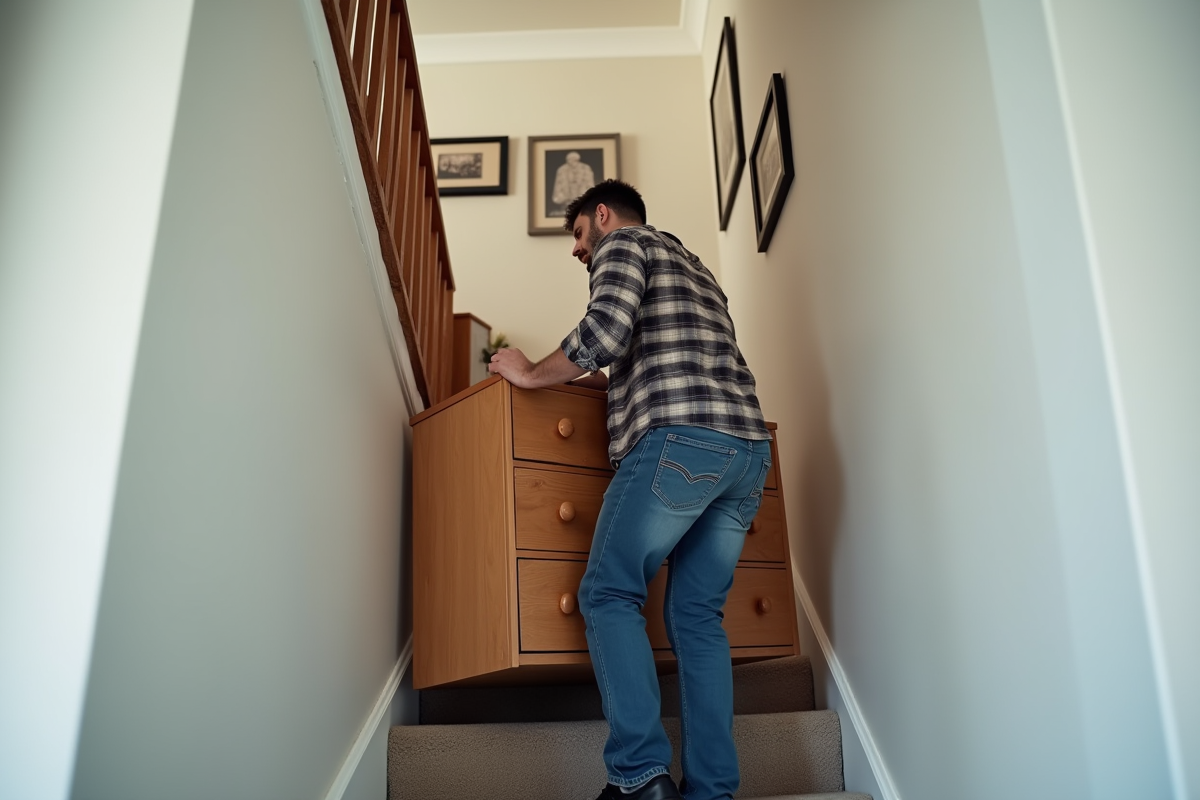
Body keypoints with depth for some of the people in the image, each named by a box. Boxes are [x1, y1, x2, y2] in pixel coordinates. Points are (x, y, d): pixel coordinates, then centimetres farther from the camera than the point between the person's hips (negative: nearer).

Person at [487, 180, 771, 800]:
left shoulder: (623, 243, 10)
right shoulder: (696, 268, 35)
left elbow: (604, 331, -9)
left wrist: (530, 374, 5)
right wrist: (618, 381, 39)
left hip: (680, 439, -8)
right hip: (750, 446, 8)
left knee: (609, 594, -1)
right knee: (696, 615, 8)